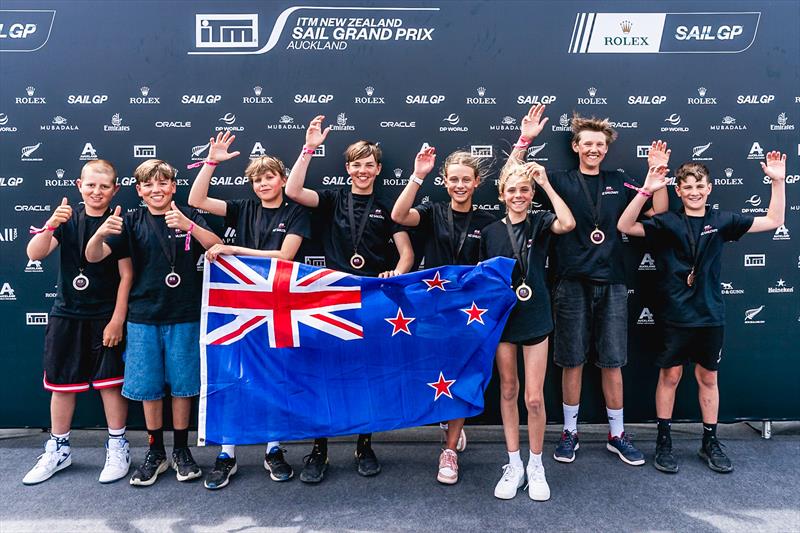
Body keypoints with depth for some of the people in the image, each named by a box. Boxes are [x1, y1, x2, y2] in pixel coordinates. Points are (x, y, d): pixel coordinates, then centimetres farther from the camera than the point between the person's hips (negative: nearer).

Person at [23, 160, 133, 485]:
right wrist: (51, 224, -26)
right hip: (66, 315, 3)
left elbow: (126, 275, -7)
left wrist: (117, 320, -10)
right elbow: (34, 254, -8)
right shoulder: (67, 220, 3)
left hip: (105, 317, -3)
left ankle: (117, 447, 18)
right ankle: (58, 450, 28)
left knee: (110, 382, 2)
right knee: (61, 383, 12)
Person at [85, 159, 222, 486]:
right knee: (148, 387, 8)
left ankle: (181, 451, 23)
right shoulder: (132, 222, 3)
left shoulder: (189, 217, 0)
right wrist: (100, 233, -26)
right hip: (143, 317, 2)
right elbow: (93, 256, -4)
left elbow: (217, 248, -15)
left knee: (182, 385, 7)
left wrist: (188, 225, -32)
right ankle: (156, 452, 25)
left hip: (183, 316, -1)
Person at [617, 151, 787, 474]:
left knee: (708, 378, 13)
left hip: (711, 315, 3)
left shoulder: (721, 221, 3)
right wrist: (646, 191, -26)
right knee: (670, 376, 6)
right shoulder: (667, 223, -5)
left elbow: (773, 221, 7)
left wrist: (778, 181, -2)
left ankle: (710, 442, 27)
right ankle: (663, 441, 20)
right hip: (676, 315, -2)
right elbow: (625, 226, -17)